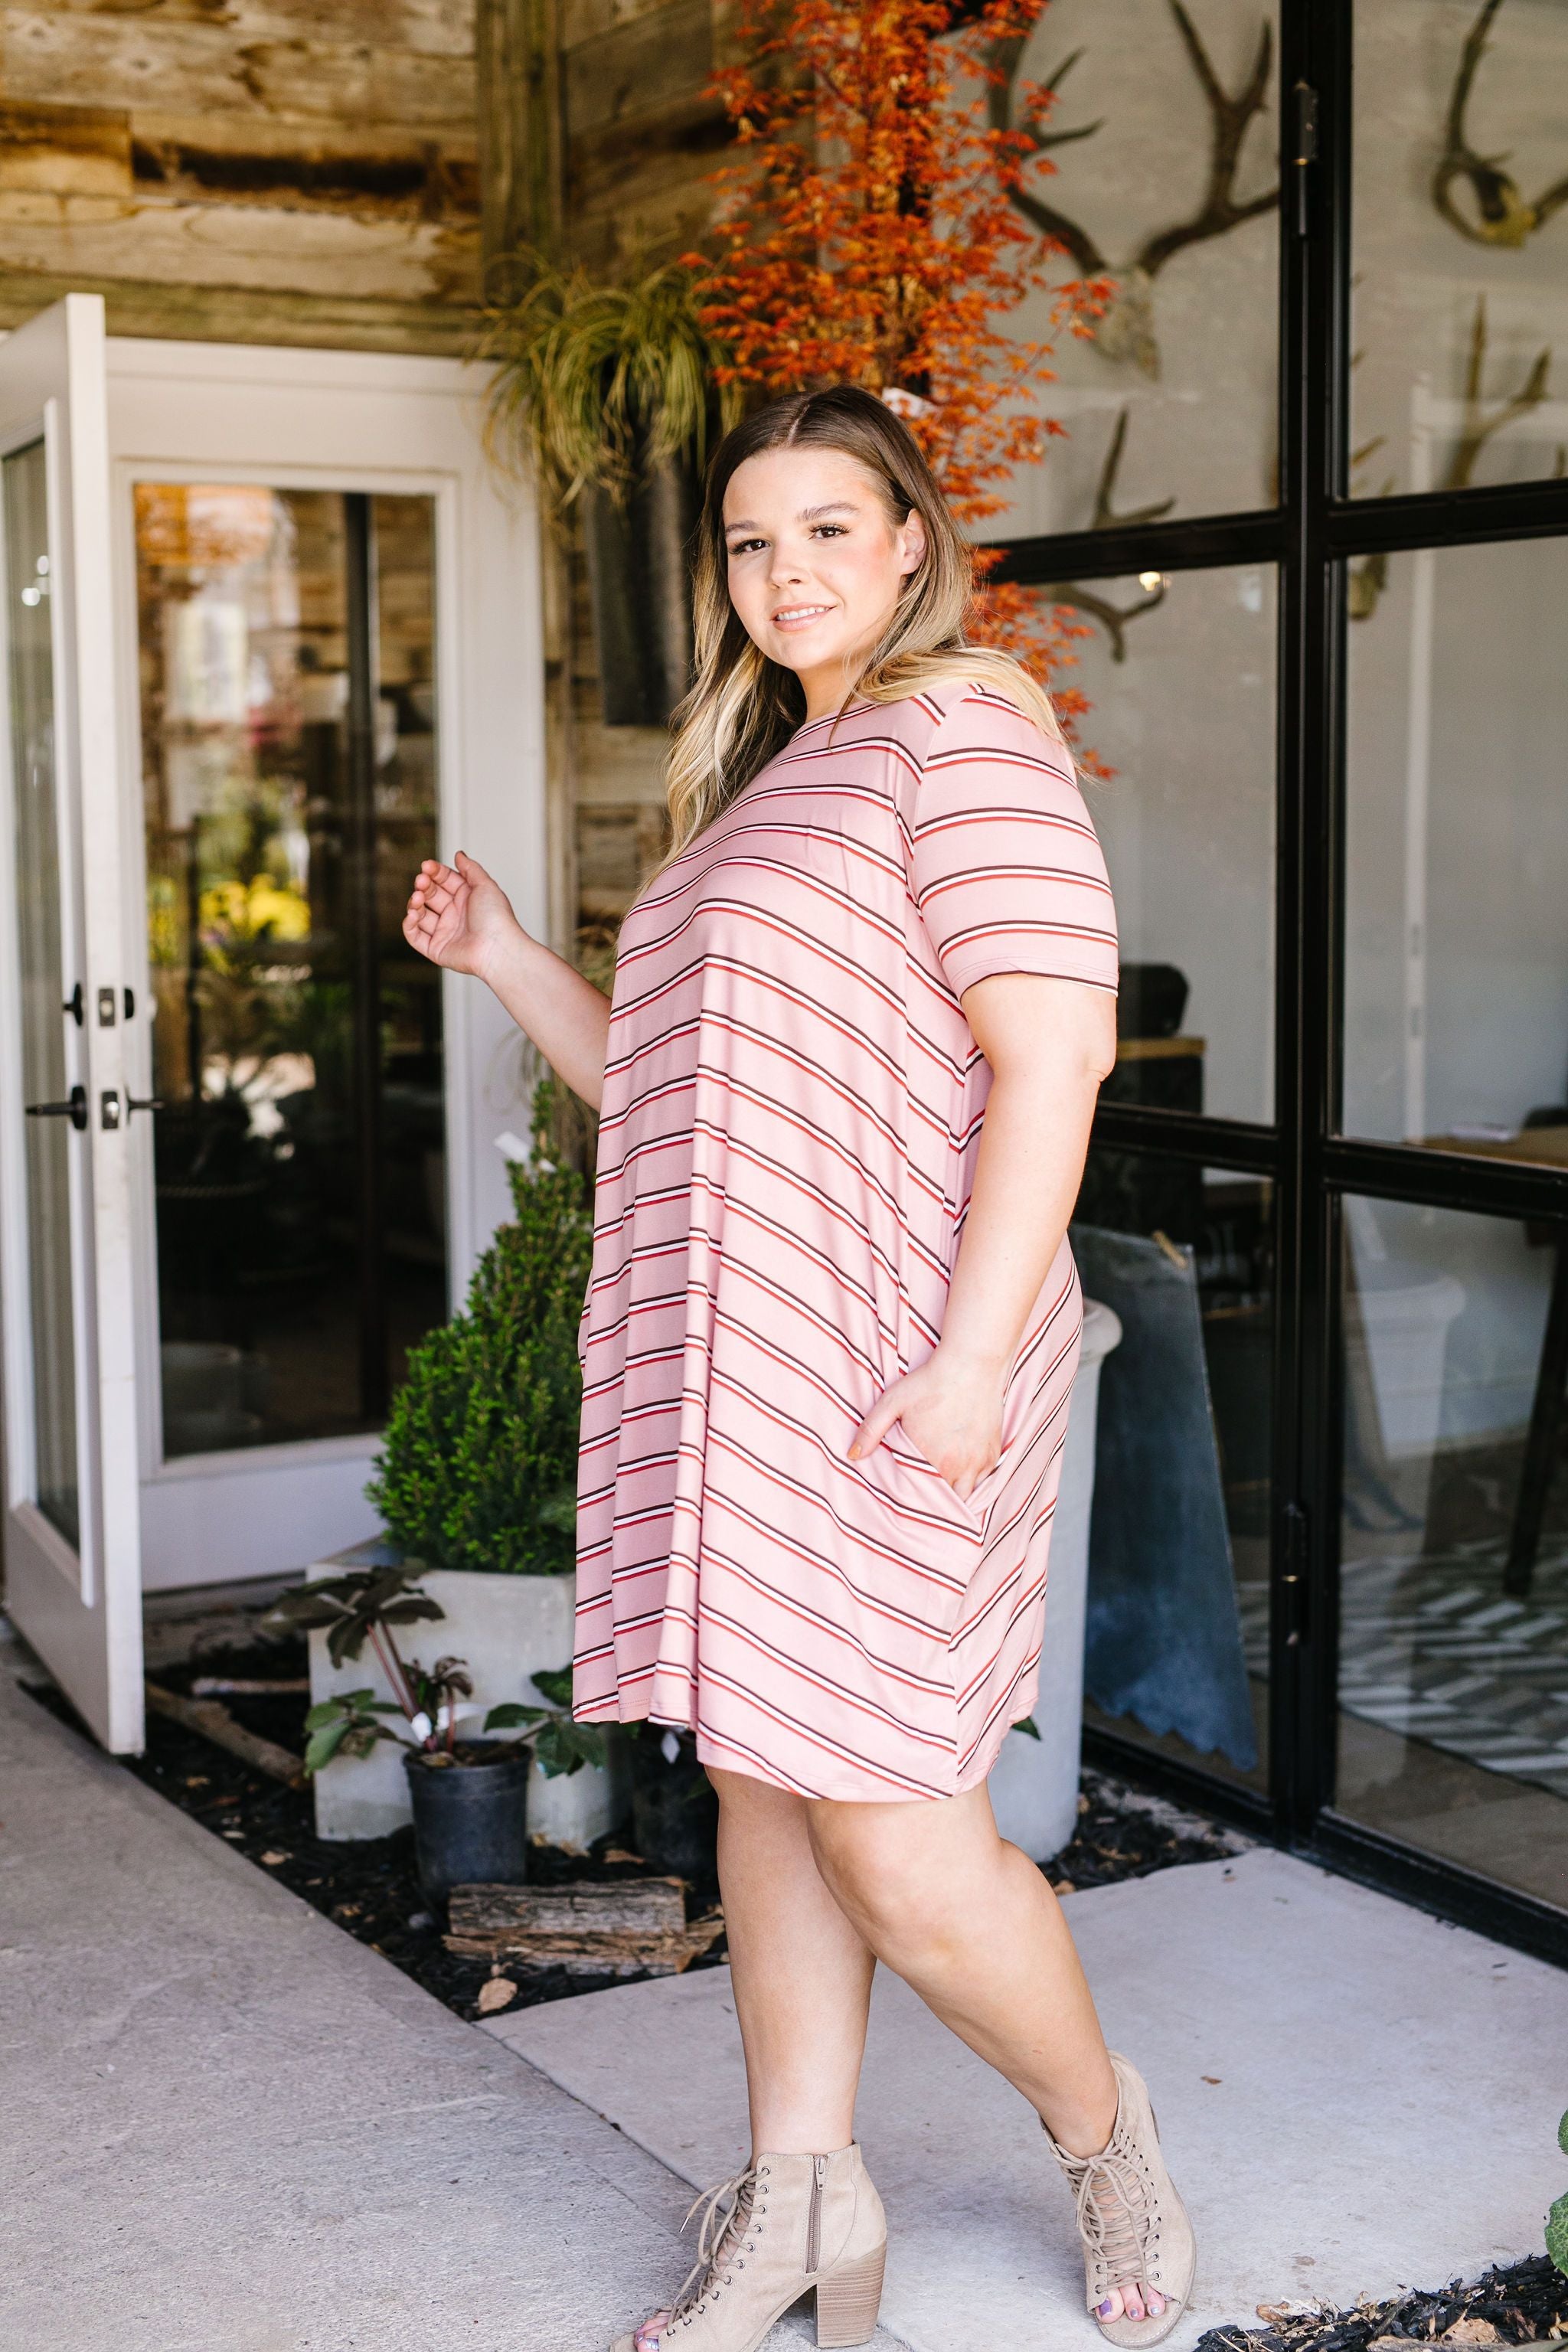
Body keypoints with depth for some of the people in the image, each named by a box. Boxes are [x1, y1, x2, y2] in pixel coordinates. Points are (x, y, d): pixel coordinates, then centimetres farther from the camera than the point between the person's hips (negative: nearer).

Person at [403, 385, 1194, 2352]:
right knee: (764, 1781, 12)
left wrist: (971, 1358, -23)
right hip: (743, 1361, 9)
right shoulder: (764, 787, 22)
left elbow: (1056, 1044, -18)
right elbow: (661, 1089, 25)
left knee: (887, 1834, -5)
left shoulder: (959, 727, -7)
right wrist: (496, 953, 14)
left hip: (887, 1360, -9)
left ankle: (1102, 2132, 20)